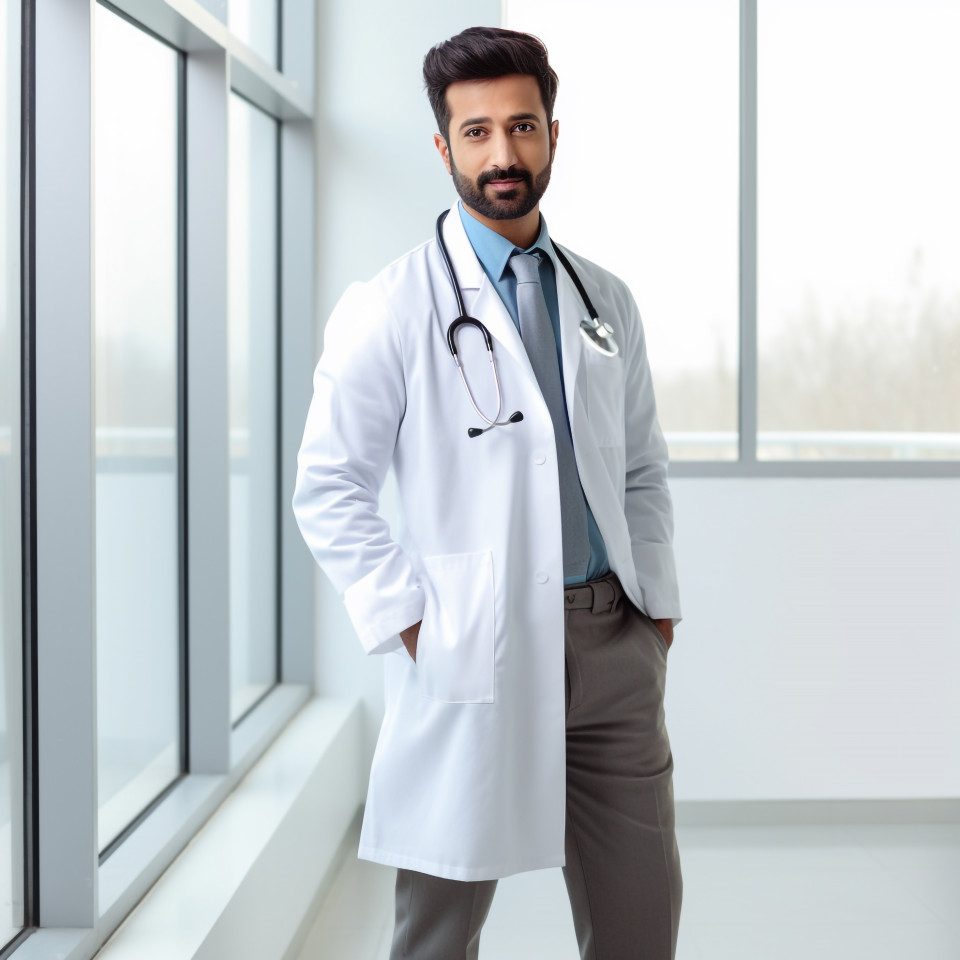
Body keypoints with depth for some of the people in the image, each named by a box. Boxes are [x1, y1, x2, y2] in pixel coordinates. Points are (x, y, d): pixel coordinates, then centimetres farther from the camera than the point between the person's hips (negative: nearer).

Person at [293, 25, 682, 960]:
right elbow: (329, 489, -4)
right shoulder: (388, 309, -4)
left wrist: (657, 603, 9)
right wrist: (409, 626, -10)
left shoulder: (606, 302, 12)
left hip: (612, 639, 5)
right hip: (469, 650, -4)